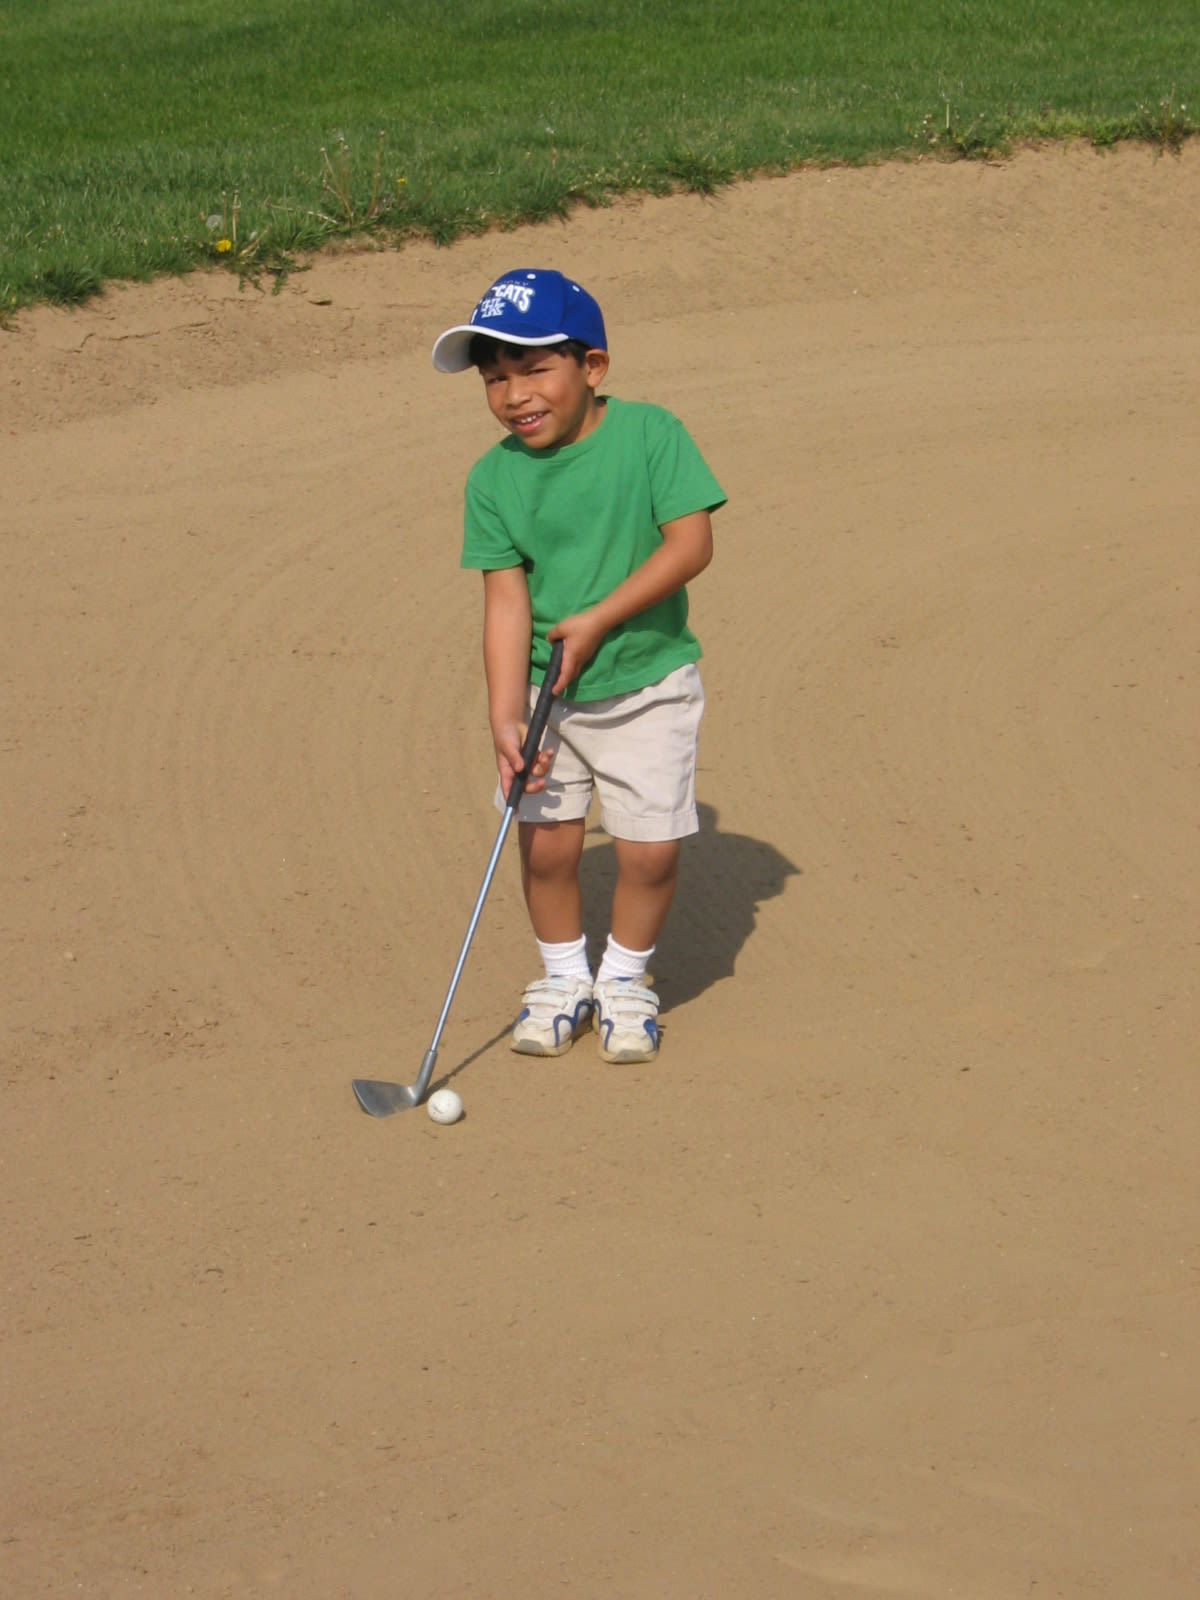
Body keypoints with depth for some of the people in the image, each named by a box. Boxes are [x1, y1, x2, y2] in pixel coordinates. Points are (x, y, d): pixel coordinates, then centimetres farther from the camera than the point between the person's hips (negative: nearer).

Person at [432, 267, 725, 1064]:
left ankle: (626, 977, 24)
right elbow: (507, 600, -8)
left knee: (651, 847, -2)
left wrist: (597, 619, -21)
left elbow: (691, 542, -17)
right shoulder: (494, 477, -5)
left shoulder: (650, 433, -11)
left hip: (648, 679, -2)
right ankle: (565, 976, 28)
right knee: (546, 841, 3)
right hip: (545, 689, 2)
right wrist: (506, 715, -16)